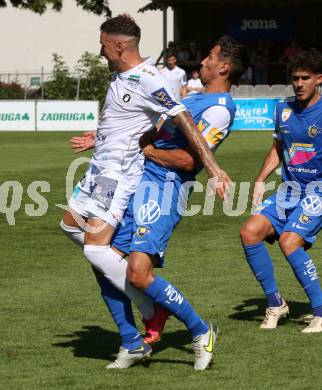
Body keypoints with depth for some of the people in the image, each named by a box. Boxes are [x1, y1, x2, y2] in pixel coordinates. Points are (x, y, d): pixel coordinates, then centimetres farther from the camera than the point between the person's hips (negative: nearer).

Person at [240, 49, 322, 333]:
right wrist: (261, 180, 11)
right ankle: (275, 304, 3)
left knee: (290, 242, -25)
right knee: (250, 231, -12)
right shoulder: (284, 110, 8)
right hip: (290, 190, 6)